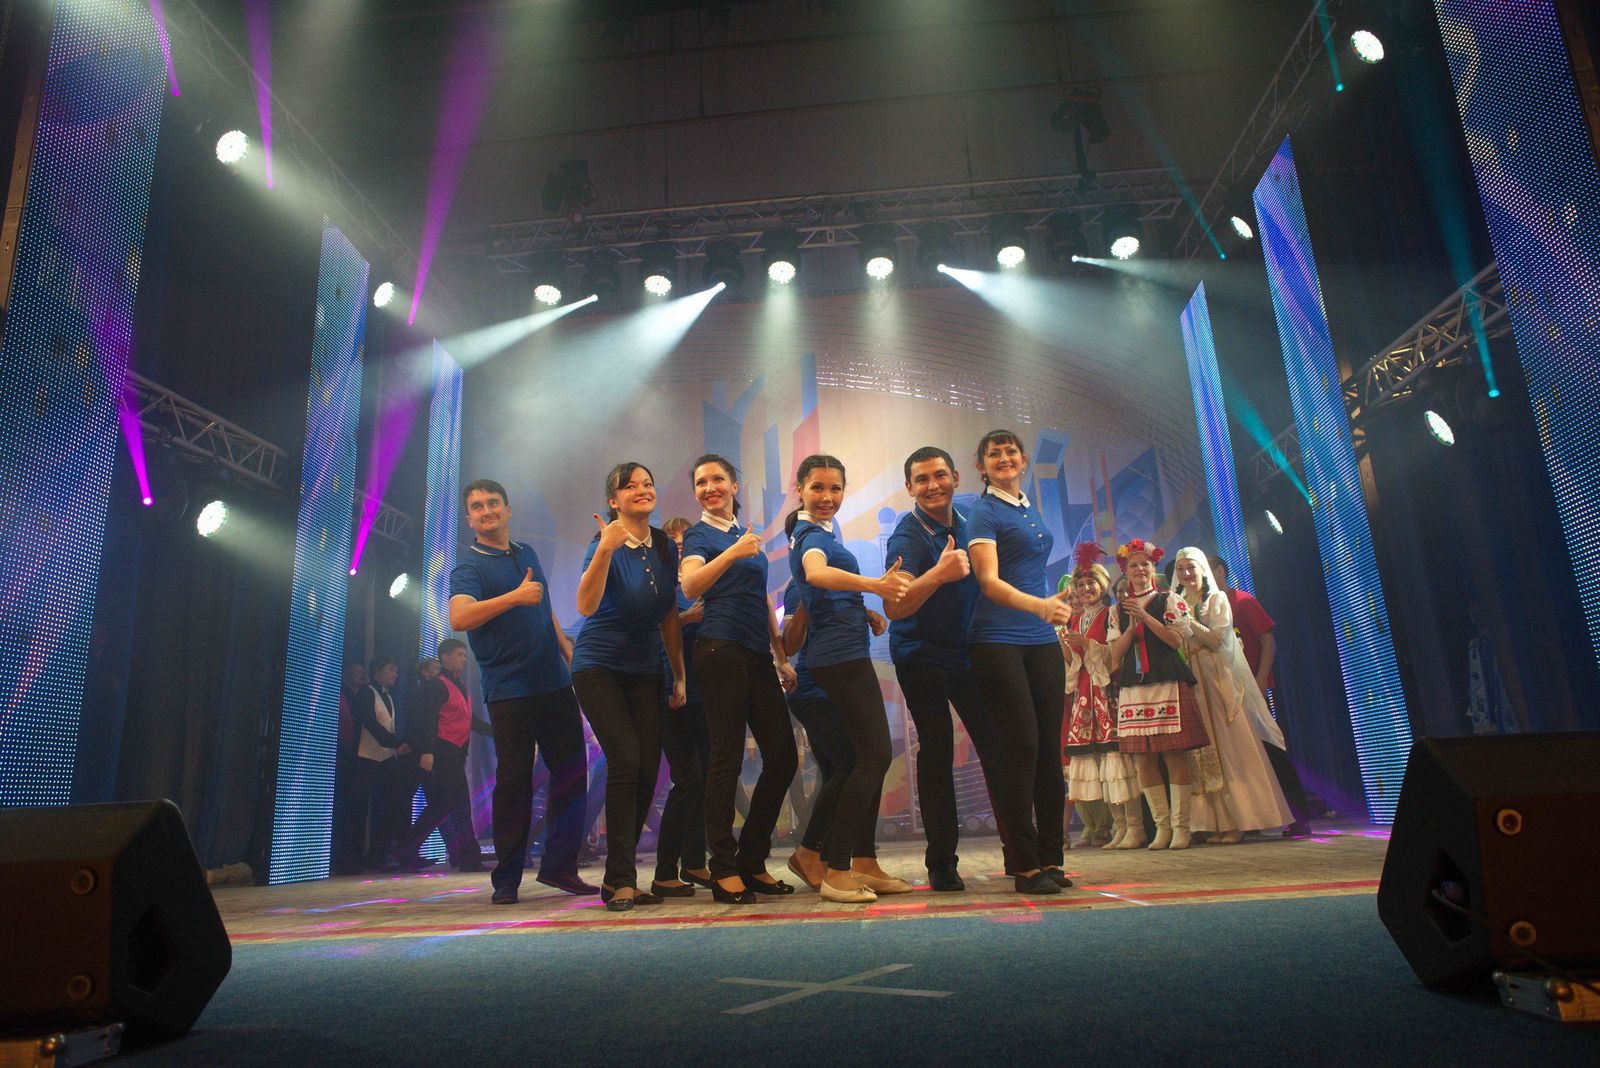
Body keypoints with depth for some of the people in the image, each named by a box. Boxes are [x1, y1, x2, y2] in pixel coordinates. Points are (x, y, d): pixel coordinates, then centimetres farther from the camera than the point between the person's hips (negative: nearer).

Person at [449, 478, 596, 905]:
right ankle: (506, 879, 12)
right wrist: (513, 597, -33)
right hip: (509, 690, -6)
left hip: (555, 683, 6)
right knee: (513, 782, -2)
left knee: (571, 772, 5)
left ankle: (559, 866, 16)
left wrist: (568, 650, 17)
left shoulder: (527, 554, 15)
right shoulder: (469, 566, -6)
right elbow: (459, 617, -25)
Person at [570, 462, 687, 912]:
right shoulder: (606, 546, -13)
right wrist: (605, 550, -42)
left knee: (648, 768, -1)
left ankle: (618, 878, 14)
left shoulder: (667, 547, 3)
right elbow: (586, 606, -30)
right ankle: (621, 880, -5)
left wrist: (679, 676, 9)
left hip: (645, 670, 5)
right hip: (599, 667, -5)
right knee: (626, 759, -17)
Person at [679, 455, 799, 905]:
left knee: (783, 756, 3)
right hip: (721, 648, -7)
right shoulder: (699, 535, 2)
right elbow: (690, 586, -17)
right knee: (727, 758, -6)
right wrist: (732, 553, -30)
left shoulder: (748, 536, 21)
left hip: (756, 653, 7)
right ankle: (724, 871, 2)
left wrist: (782, 659, 20)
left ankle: (752, 860, 15)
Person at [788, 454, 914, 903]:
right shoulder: (812, 536, -13)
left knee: (868, 756, 12)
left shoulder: (822, 532, 18)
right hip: (841, 656, -10)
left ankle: (863, 864, 18)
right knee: (875, 754, -12)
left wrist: (867, 609, 15)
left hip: (846, 655, 10)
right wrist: (876, 585, -51)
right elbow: (816, 573, -38)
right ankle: (836, 873, -10)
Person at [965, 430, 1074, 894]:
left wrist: (1051, 607, 19)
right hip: (998, 641, -7)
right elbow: (989, 581, -18)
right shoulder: (984, 512, -5)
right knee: (1021, 746, -8)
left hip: (1042, 639, 7)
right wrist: (1039, 605, -33)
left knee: (1050, 748, 5)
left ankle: (1051, 858, 13)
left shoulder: (1031, 509, 18)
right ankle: (1026, 865, 0)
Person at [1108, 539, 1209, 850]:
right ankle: (1162, 825, 10)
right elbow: (1115, 653, 6)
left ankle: (1181, 826, 3)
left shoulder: (1170, 600, 6)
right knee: (1142, 758, 1)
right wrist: (1132, 626, -7)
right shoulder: (1118, 609, 15)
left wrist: (1145, 616, -11)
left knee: (1174, 755, -5)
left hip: (1168, 683, -3)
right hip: (1133, 688, 3)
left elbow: (1176, 639, -6)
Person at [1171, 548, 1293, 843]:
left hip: (1218, 679, -4)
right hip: (1188, 683, 4)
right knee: (1202, 753, 0)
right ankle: (1218, 822, 4)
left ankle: (1239, 821, -2)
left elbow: (1216, 639, -10)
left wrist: (1187, 620, -12)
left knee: (1228, 748, -6)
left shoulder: (1217, 599, 3)